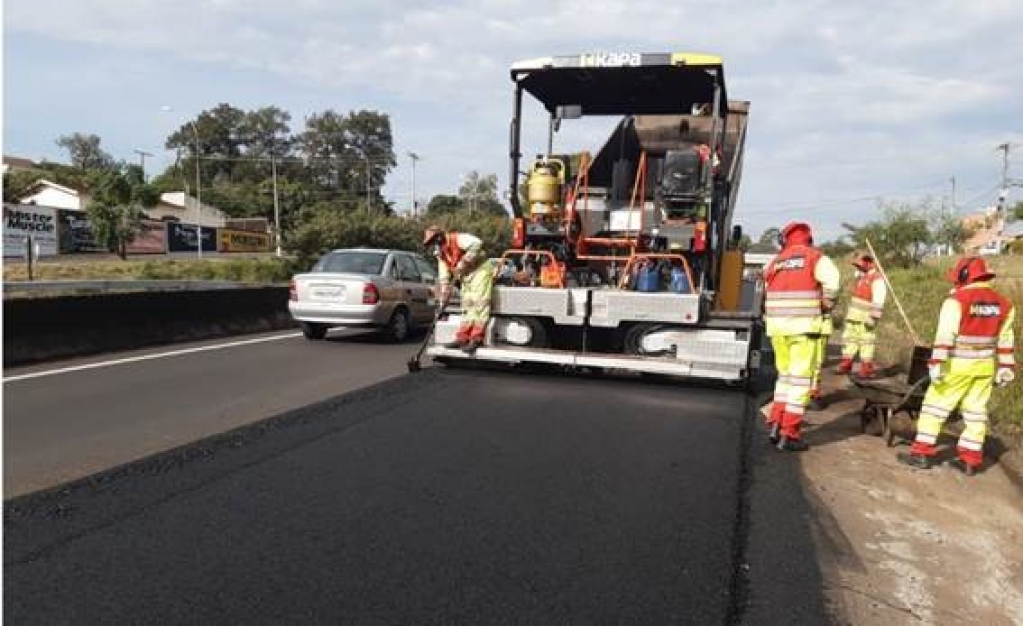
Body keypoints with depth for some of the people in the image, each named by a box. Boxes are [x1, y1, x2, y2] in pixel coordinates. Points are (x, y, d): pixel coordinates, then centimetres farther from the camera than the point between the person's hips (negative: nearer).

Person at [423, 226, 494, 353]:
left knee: (479, 303, -15)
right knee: (467, 306, 6)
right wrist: (443, 300, 8)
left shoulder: (458, 239, -15)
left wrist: (463, 263, -27)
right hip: (466, 276, 9)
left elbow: (477, 244, -31)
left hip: (480, 270, -9)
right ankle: (462, 338, 7)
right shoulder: (441, 255, 11)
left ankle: (477, 338, -18)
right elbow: (444, 278, 13)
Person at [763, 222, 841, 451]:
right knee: (800, 378, 1)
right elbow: (831, 283, -16)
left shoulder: (775, 261, 13)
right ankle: (788, 435, 1)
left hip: (776, 327, 5)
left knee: (784, 374, 19)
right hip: (803, 327, -4)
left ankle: (775, 424, 16)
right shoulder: (815, 258, 0)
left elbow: (764, 289, 9)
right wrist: (825, 307, -1)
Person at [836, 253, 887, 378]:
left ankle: (868, 370, -3)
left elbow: (878, 302, -19)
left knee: (866, 343, -7)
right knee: (849, 340, 11)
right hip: (853, 317, 9)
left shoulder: (877, 279, -13)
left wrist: (873, 318, -24)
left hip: (865, 319, -9)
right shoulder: (861, 277, 16)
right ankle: (845, 366, 19)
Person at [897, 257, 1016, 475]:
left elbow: (945, 336, -19)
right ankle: (970, 460, 15)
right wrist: (1005, 368, 16)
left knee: (935, 405, 3)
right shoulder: (1003, 303, 6)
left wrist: (937, 364, -19)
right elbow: (1005, 340, 10)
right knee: (975, 410, 11)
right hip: (986, 366, 6)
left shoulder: (956, 300, -14)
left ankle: (923, 452, 4)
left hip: (958, 365, -6)